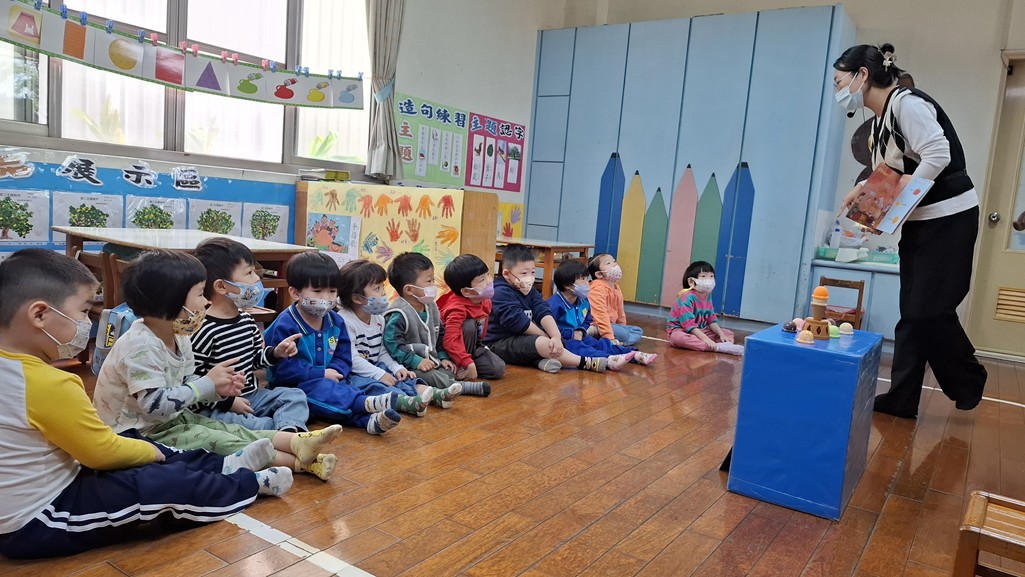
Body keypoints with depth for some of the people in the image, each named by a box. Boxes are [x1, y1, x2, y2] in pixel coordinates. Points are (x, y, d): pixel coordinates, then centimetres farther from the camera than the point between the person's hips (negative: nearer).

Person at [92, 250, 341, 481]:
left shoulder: (178, 337, 3)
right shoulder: (141, 347, -28)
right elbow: (156, 406, -32)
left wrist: (217, 388, -10)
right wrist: (208, 383, -27)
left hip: (171, 420, 10)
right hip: (137, 431, -9)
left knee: (228, 430, -6)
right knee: (211, 439, -21)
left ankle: (298, 442, -17)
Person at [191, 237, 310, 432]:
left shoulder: (246, 320, 7)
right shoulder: (205, 330, -19)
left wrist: (275, 352, -1)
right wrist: (227, 402, -18)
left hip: (250, 396, 9)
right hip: (217, 408, -8)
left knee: (295, 395, -2)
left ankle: (290, 429, -30)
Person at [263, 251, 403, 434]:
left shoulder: (336, 322, 6)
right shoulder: (285, 325, -15)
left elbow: (344, 358, 9)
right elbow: (282, 368, -20)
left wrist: (335, 372, -15)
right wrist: (321, 374, -18)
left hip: (328, 380, 6)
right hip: (293, 386, -6)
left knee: (347, 388, -23)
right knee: (319, 390, -34)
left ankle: (371, 420, -49)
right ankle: (367, 403, -50)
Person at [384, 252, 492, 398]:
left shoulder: (431, 307, 9)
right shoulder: (399, 315, -19)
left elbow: (439, 336, 20)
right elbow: (393, 345, -25)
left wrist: (443, 357, 8)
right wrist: (416, 361, -27)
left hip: (431, 361, 9)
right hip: (408, 367, -9)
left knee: (449, 372, -11)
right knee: (432, 376, -30)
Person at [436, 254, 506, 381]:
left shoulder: (485, 301, -7)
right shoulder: (457, 308, -33)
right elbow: (451, 340, -43)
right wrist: (468, 363, -45)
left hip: (475, 345, 7)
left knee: (498, 369, -15)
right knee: (469, 325, -36)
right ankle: (460, 368, -21)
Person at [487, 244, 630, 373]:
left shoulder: (530, 292, 9)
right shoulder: (501, 293, -16)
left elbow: (543, 313, -5)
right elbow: (518, 322, -24)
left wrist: (556, 336, -23)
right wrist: (545, 336, -12)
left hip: (522, 339, 10)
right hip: (499, 343, -10)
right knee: (542, 343, -27)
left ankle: (541, 359, -30)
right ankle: (592, 364, -25)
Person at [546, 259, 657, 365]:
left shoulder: (584, 302, 7)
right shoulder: (554, 304, -21)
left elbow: (587, 321, 18)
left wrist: (581, 331, -6)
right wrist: (571, 334, -22)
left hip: (578, 337, 8)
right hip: (563, 341, -8)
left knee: (600, 344, -6)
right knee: (577, 347, -34)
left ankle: (635, 355, -16)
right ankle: (608, 359, -56)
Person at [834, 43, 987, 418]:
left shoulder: (906, 103, -15)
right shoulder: (881, 118, 12)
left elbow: (938, 154, -26)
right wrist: (865, 191, -3)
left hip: (949, 218, -9)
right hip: (920, 222, 9)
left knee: (931, 311, -5)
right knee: (912, 313, 7)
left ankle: (969, 384, 19)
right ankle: (901, 399, 12)